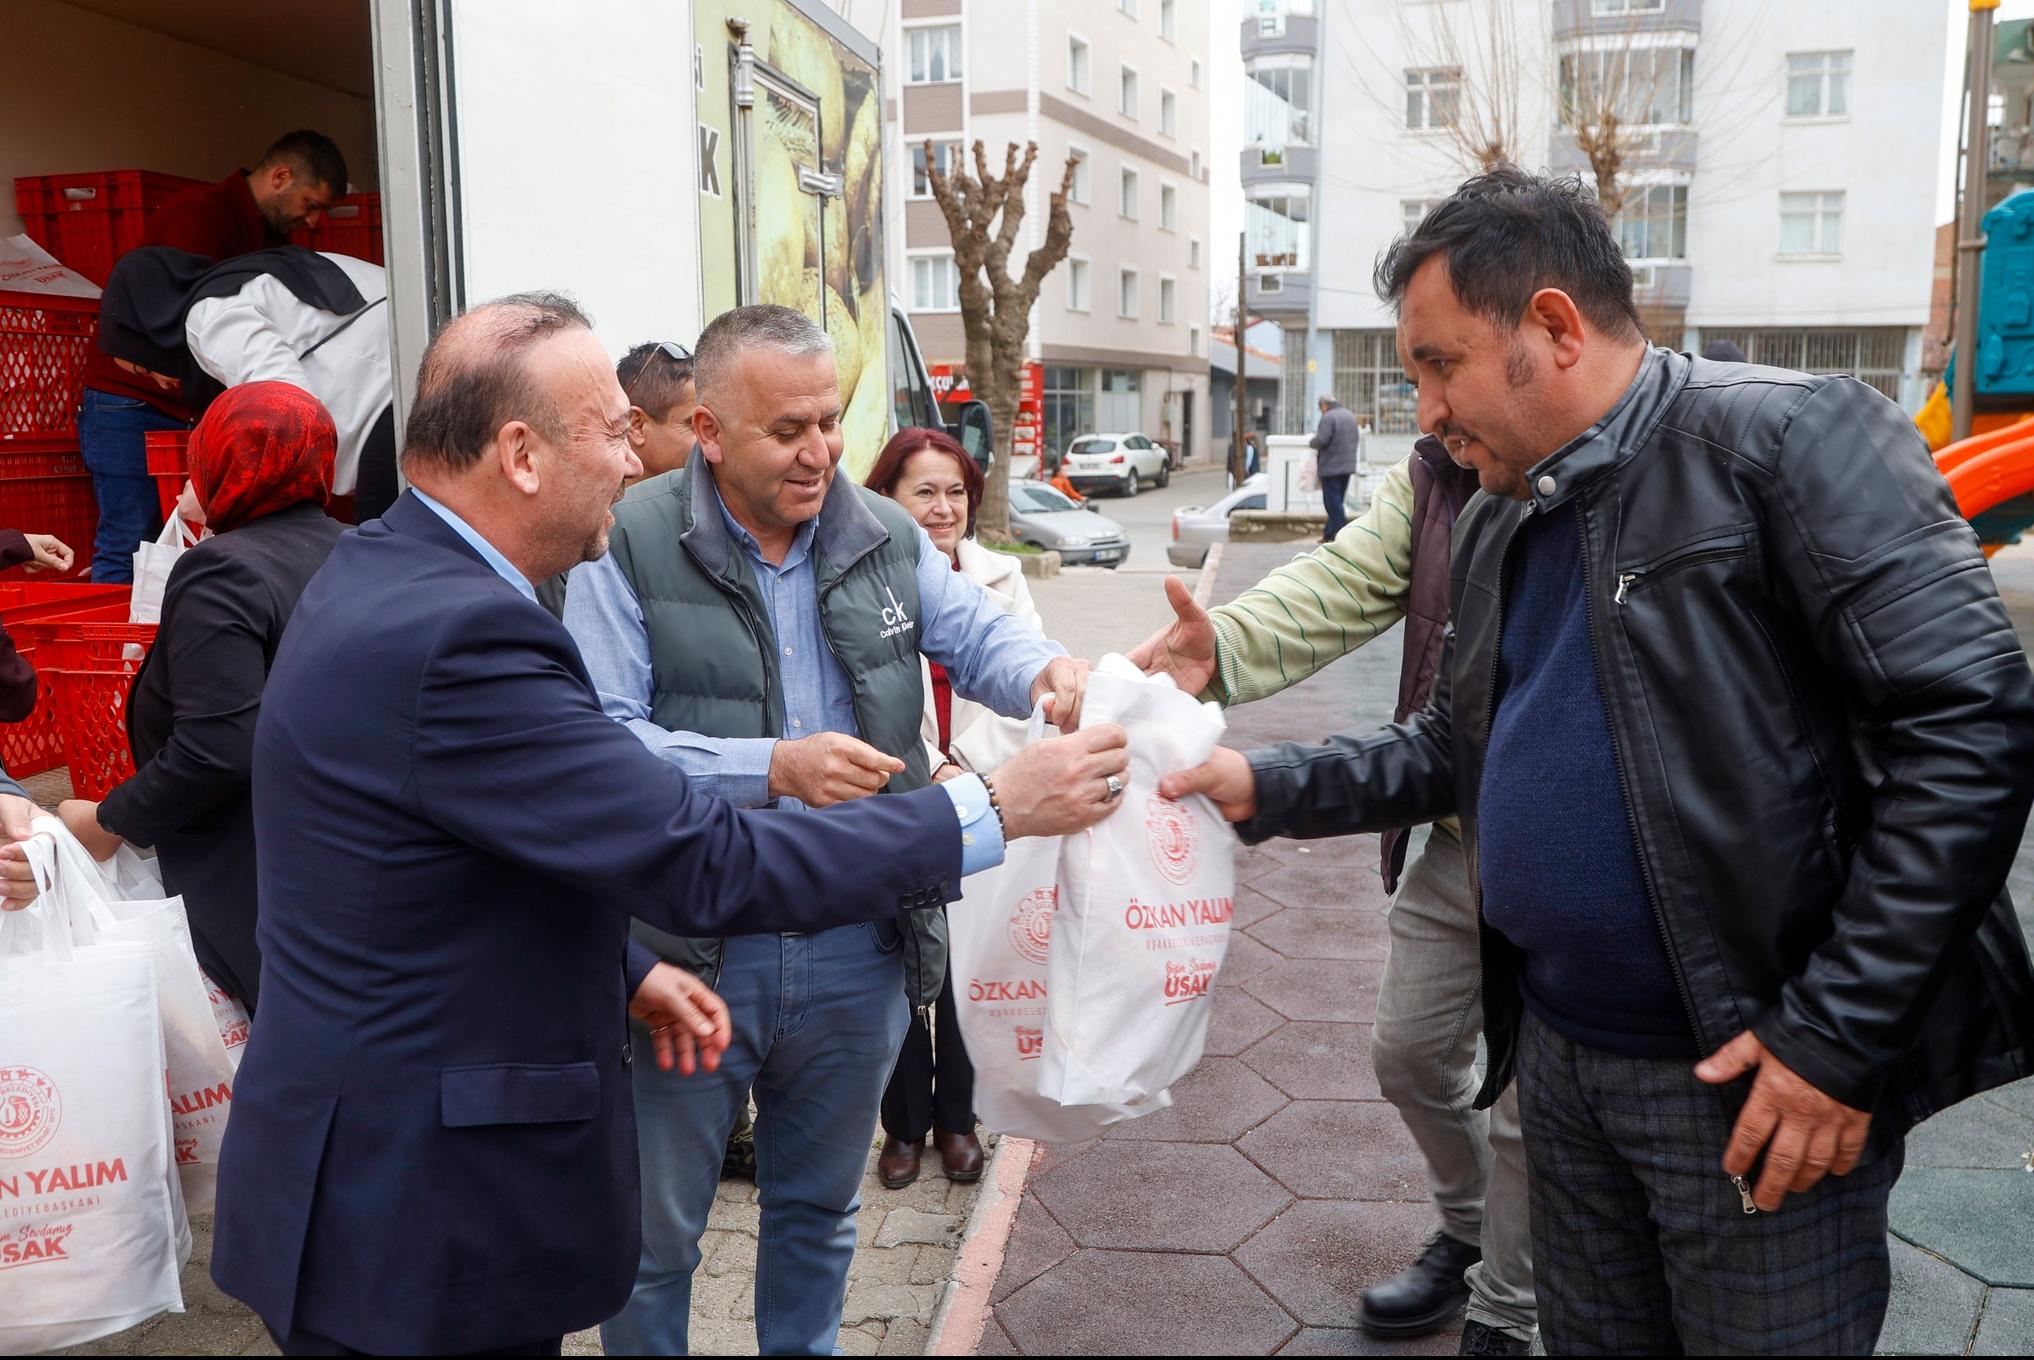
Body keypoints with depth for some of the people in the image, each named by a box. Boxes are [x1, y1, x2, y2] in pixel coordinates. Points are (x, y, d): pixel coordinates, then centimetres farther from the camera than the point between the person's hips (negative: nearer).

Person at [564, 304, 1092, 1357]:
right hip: (689, 952, -4)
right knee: (653, 1231, 15)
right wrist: (773, 767, -29)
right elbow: (602, 738, -19)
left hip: (858, 951, 4)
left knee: (818, 1211, 24)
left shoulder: (885, 537, 3)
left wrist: (1045, 670, -18)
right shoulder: (631, 545, -12)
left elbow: (973, 636, 6)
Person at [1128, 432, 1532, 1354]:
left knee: (1527, 1102, 10)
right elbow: (1340, 585, -13)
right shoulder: (1432, 475, 0)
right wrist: (1225, 644, -33)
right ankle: (1468, 1234, 49)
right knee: (1407, 1052, 19)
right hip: (1454, 842, 6)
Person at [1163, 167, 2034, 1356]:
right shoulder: (1500, 523, 10)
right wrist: (1267, 788, 5)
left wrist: (1840, 1034, -20)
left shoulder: (1784, 438, -14)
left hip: (1752, 1075, -7)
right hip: (1560, 1053, 7)